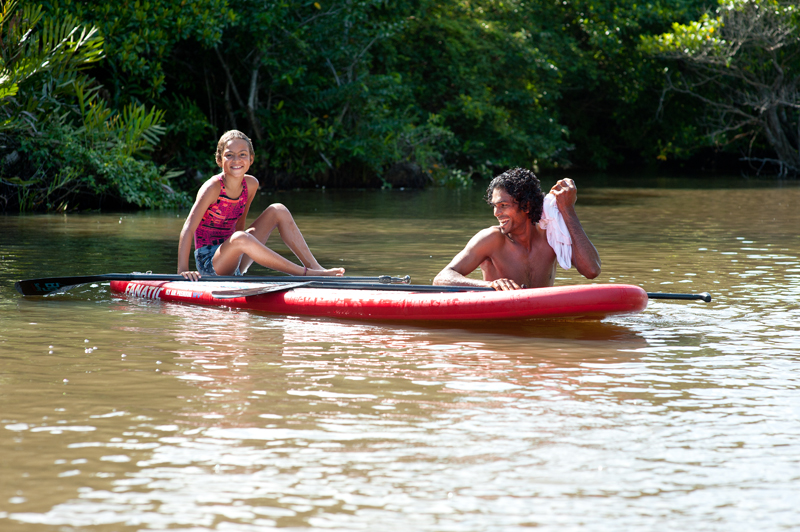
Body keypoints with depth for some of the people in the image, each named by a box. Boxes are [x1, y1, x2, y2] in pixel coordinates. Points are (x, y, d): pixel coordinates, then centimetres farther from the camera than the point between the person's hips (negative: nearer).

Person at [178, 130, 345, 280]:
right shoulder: (213, 187, -20)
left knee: (278, 211, 1)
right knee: (240, 238, -38)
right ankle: (304, 273, -33)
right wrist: (183, 270, -34)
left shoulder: (251, 184, 0)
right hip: (208, 261, -7)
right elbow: (188, 228, -26)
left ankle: (315, 267, -9)